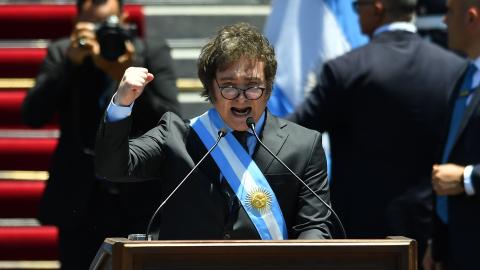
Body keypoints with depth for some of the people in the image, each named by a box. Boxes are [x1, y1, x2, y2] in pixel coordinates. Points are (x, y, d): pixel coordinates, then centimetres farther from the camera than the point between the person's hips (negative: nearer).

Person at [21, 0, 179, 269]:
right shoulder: (62, 53, 4)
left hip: (140, 203, -1)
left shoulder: (153, 53, 0)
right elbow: (33, 116, -7)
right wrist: (70, 63, -17)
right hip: (79, 204, 1)